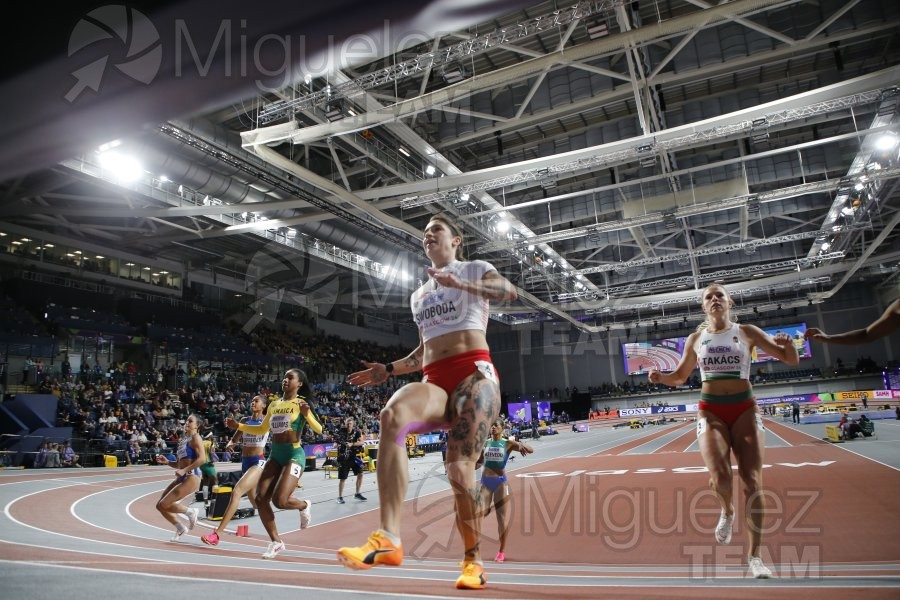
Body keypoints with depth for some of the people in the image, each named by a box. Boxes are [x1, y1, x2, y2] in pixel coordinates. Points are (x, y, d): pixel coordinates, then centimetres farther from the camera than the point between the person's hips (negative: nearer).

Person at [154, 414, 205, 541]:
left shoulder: (195, 438, -7)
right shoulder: (183, 439, 17)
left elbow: (202, 459, -21)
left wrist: (184, 470, -22)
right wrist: (167, 461, 4)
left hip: (191, 477, -9)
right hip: (181, 478, 9)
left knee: (163, 505, -12)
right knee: (160, 505, 9)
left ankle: (191, 512, 8)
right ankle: (180, 528, 24)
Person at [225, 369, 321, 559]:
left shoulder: (301, 404, -6)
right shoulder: (274, 404, 12)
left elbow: (318, 430, -13)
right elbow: (262, 429, 23)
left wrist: (307, 414, -30)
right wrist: (238, 426, 13)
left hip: (294, 455, -6)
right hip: (275, 455, 7)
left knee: (280, 500, -17)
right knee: (260, 499, -3)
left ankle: (304, 505, 18)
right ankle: (276, 542, 13)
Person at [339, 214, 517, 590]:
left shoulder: (476, 270, 11)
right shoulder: (418, 295, 27)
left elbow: (510, 292, -11)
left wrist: (460, 283, -23)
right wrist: (387, 370, 15)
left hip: (474, 374, -4)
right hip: (434, 382, 4)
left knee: (459, 469, -13)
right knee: (393, 415, -31)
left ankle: (473, 561, 11)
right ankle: (388, 538, -37)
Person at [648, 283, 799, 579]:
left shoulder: (747, 332, 3)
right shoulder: (695, 339, 7)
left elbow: (791, 360, 5)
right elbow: (680, 376, 18)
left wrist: (788, 343, -19)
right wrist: (661, 377, -5)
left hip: (745, 410, 0)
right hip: (711, 412, 0)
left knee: (752, 482, -6)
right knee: (720, 477, -19)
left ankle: (754, 555, 7)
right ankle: (727, 512, 18)